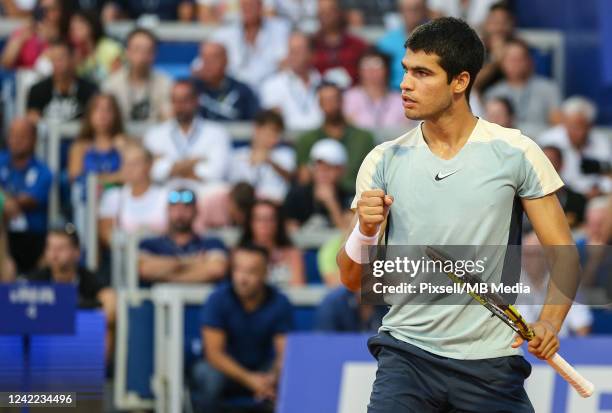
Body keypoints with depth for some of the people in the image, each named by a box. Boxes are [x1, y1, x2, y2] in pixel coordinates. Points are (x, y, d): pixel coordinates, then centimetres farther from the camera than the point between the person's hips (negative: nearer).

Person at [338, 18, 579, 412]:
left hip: (490, 360, -1)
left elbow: (564, 256, -1)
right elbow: (353, 280, 5)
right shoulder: (384, 161, 4)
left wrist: (549, 323, -18)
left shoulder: (516, 153, -2)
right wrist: (365, 229, -15)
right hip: (407, 354, 1)